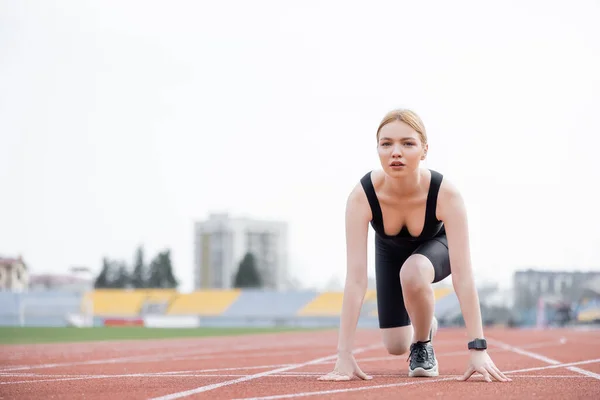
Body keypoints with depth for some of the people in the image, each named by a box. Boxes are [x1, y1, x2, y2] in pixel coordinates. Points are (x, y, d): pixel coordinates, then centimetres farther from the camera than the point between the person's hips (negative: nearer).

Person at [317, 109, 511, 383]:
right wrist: (344, 355, -45)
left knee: (413, 272, -38)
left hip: (435, 245, -2)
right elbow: (355, 277, -40)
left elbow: (463, 274, -41)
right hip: (390, 251, 2)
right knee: (395, 346, 0)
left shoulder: (446, 194, -40)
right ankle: (427, 325, 38)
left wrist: (477, 349, -47)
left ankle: (423, 344, -7)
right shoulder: (361, 196, -38)